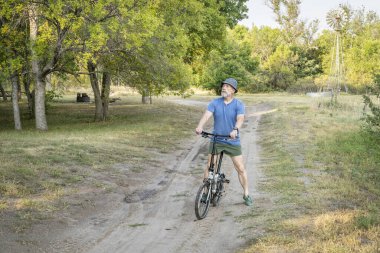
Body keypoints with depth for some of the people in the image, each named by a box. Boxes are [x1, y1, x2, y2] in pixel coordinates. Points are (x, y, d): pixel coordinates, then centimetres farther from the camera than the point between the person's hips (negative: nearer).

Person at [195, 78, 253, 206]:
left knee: (241, 169, 2)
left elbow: (240, 119, -25)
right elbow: (206, 115, -20)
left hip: (233, 142, -1)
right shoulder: (215, 103, -5)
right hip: (216, 140, 1)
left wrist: (235, 130, -46)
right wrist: (200, 126, -40)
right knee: (210, 166, 1)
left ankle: (246, 194, 17)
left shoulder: (239, 104, -8)